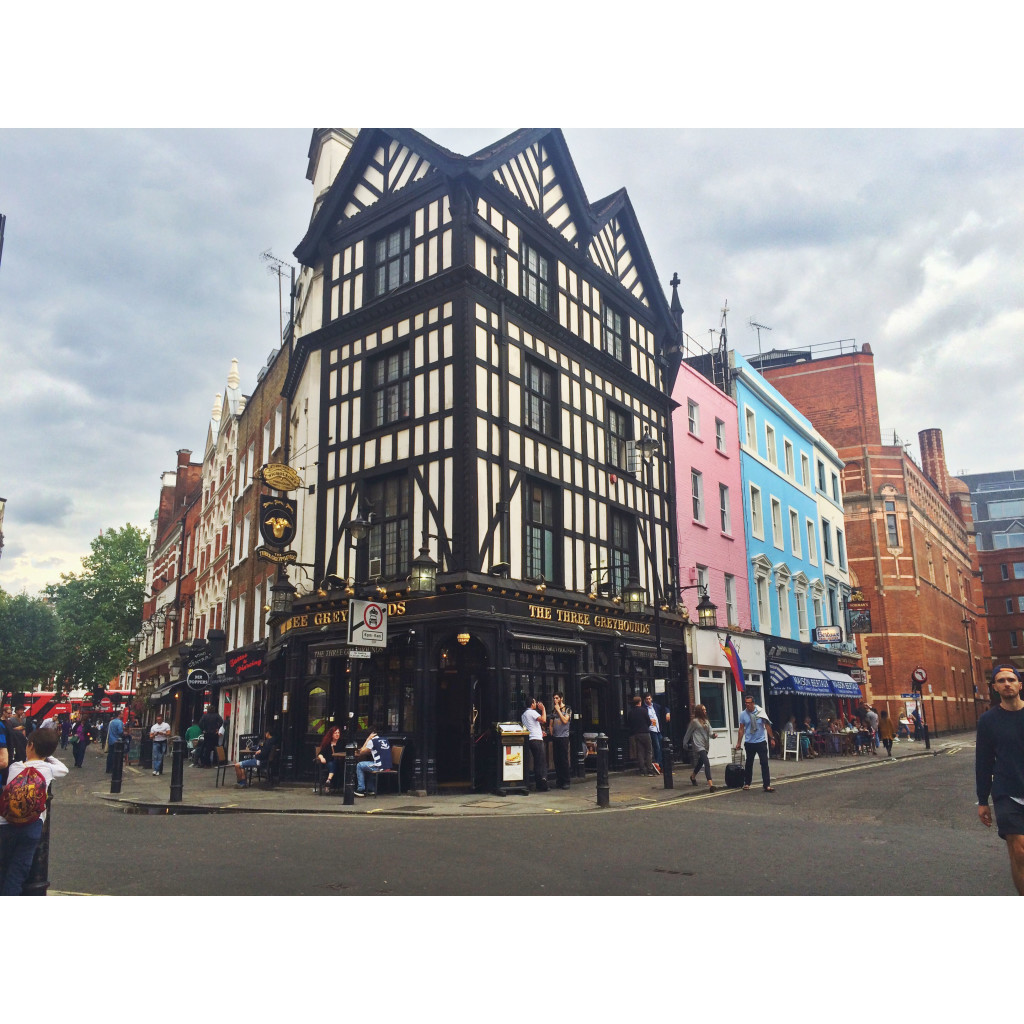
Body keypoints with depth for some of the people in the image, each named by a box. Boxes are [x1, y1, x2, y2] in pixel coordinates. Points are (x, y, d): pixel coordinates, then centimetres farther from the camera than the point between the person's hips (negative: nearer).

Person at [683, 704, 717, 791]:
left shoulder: (706, 721, 15)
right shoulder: (694, 721, -5)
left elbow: (709, 732, 7)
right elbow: (688, 733, 3)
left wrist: (713, 735, -15)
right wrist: (685, 743, 9)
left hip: (706, 745, 8)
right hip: (698, 745, -8)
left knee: (700, 762, 21)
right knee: (707, 763, -20)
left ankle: (693, 776, 47)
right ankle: (710, 784, -27)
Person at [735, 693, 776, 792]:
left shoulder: (760, 712, -6)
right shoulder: (743, 714, -3)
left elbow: (767, 725, 0)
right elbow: (741, 729, 3)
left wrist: (772, 738, -1)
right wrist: (738, 743, 2)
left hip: (761, 742, -1)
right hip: (749, 743, 1)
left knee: (764, 763, -5)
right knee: (749, 763, 12)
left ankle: (767, 785, -3)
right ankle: (746, 783, 25)